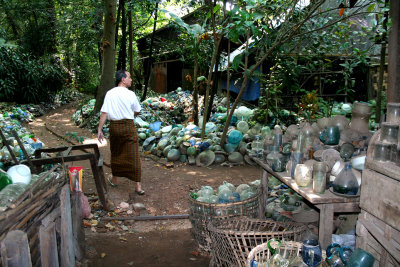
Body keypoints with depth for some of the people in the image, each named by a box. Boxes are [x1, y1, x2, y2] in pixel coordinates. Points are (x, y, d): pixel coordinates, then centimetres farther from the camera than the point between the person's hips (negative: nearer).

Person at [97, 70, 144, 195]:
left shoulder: (109, 93, -1)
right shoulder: (130, 94, -7)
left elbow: (104, 113, -5)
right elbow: (137, 112, 4)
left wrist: (99, 130, -2)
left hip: (114, 126, 3)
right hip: (129, 126, -3)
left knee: (115, 154, 20)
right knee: (133, 156, 1)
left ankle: (114, 179, 36)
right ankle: (138, 186, 4)